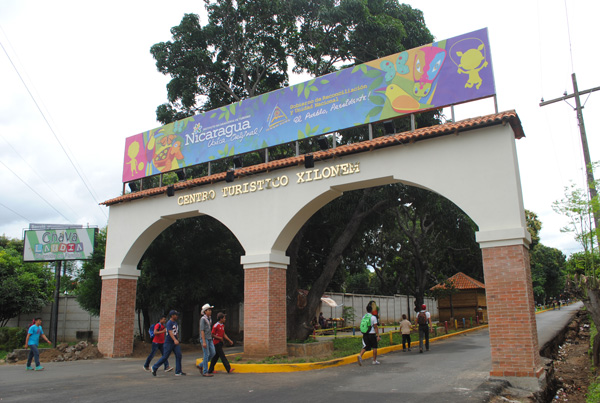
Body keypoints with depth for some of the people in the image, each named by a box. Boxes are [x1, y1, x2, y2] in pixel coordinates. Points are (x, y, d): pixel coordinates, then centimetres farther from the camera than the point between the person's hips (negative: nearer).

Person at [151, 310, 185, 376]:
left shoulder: (176, 323, 14)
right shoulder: (169, 323, -13)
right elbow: (170, 332, -26)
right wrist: (175, 340, -39)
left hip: (175, 342, 8)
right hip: (169, 342, -7)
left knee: (178, 355, -3)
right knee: (165, 357, -2)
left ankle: (178, 372, 1)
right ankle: (154, 368, 18)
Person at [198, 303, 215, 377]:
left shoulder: (209, 319, 14)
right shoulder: (203, 319, -10)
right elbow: (202, 330, -15)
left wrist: (211, 338, 17)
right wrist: (204, 342, -20)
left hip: (210, 339, 8)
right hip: (204, 338, -8)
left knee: (212, 353, 5)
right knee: (206, 355, -6)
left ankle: (201, 366, 19)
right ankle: (205, 372, 2)